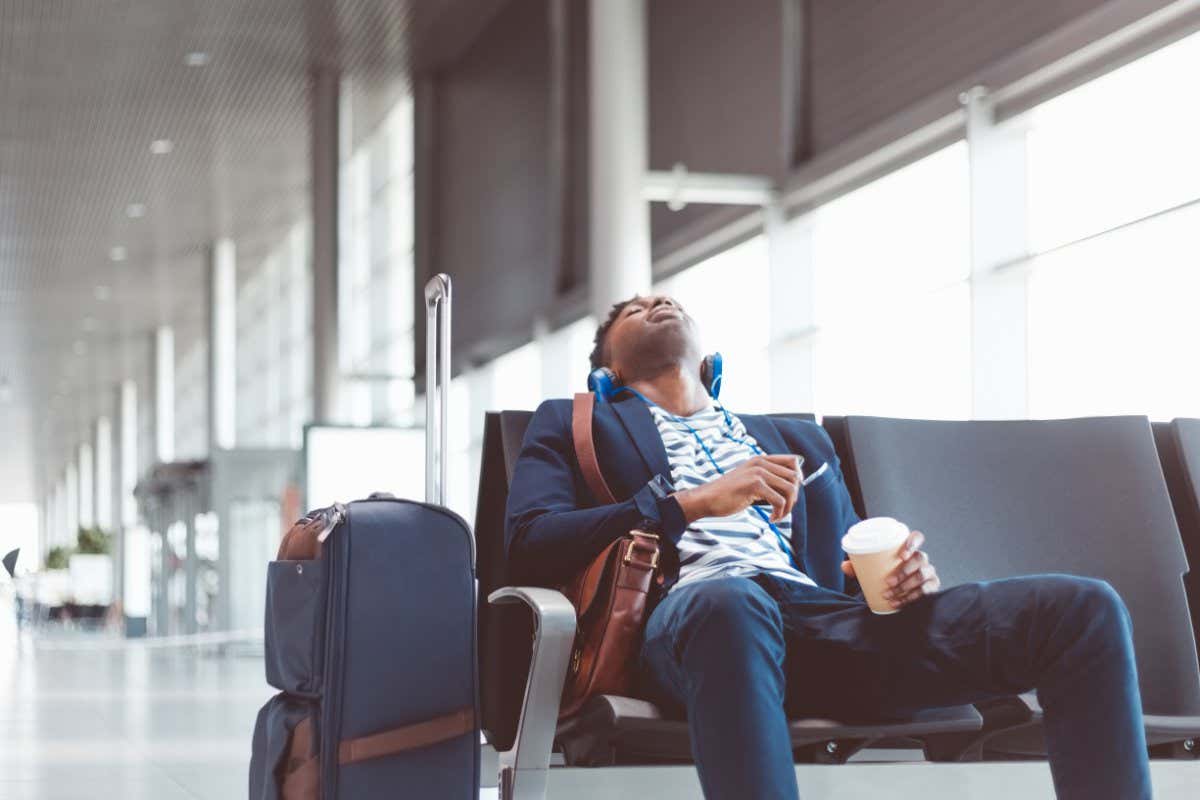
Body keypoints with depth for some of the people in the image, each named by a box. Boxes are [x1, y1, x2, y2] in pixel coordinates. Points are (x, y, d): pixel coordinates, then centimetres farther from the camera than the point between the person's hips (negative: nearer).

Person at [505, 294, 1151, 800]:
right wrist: (692, 503, -5)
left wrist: (905, 572, 3)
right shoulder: (576, 424, 25)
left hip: (824, 616, 4)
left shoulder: (797, 440, 37)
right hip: (693, 615, -4)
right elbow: (527, 542, 7)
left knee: (1083, 607, -18)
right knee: (730, 600, -45)